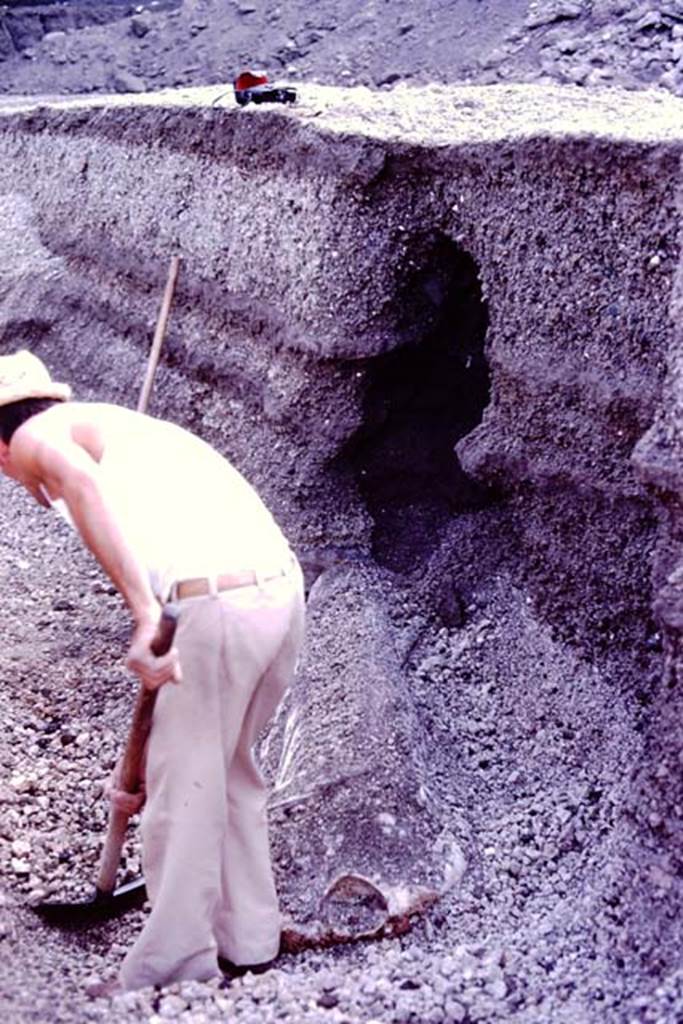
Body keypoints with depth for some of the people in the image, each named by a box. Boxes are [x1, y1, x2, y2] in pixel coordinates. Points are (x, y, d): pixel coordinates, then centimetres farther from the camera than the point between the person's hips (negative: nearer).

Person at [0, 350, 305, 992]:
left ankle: (172, 970, 19)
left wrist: (144, 613, -25)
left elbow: (82, 483, -18)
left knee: (182, 792, 6)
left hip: (214, 604, -8)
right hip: (283, 589, 9)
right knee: (228, 773, 24)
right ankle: (248, 940, 35)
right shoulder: (126, 428, 33)